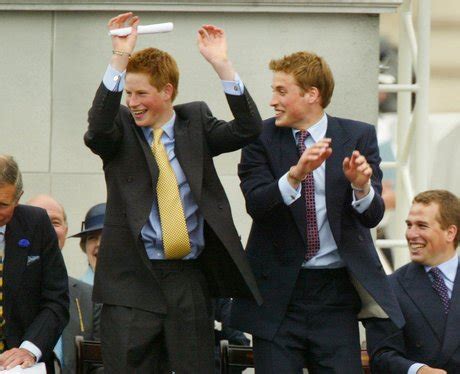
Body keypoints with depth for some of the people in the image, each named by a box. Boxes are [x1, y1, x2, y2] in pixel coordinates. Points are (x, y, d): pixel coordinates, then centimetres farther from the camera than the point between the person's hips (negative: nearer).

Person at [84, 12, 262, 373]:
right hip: (133, 277, -1)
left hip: (189, 277, 2)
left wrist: (221, 64, -16)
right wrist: (120, 59, -28)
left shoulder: (196, 121, 8)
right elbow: (98, 130, -20)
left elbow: (248, 129, -6)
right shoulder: (121, 128, 3)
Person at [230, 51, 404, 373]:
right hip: (279, 290, 0)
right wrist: (296, 174, -30)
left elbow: (373, 216, -4)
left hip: (336, 289, 0)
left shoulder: (358, 137, 2)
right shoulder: (262, 138, 1)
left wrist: (361, 186, -26)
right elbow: (256, 204, -13)